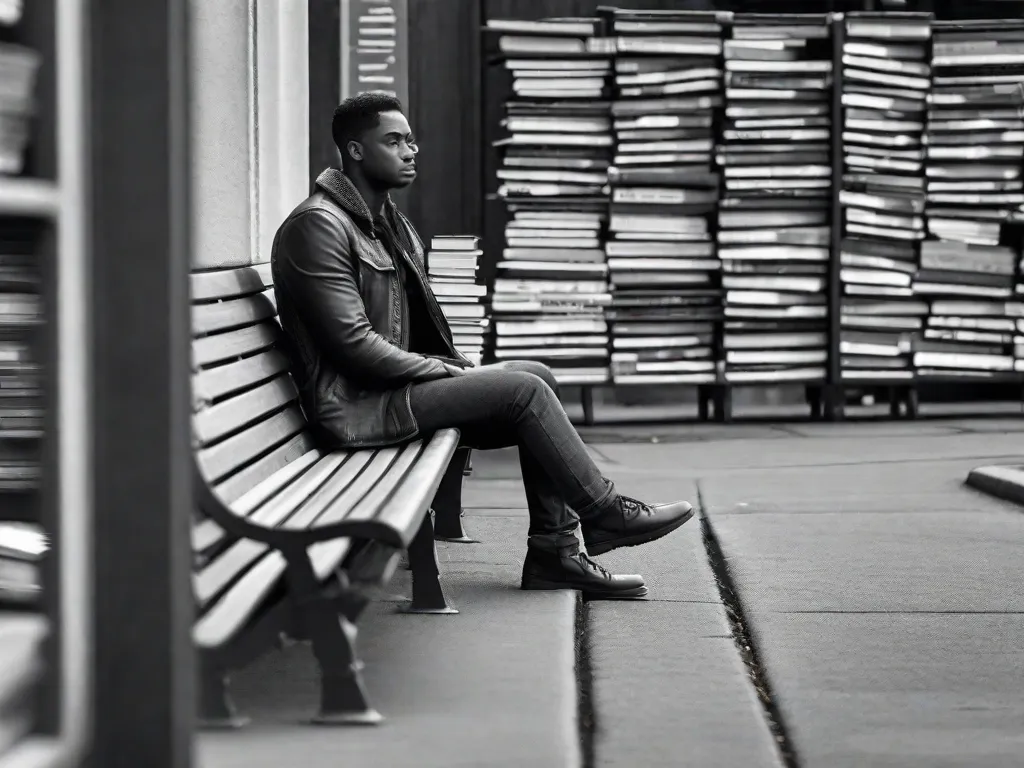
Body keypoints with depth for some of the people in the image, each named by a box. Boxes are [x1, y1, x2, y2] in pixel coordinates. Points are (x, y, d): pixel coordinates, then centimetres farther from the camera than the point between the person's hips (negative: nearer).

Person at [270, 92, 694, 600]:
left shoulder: (387, 221, 18)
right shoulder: (319, 225, -15)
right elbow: (352, 341, -21)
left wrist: (459, 368, 3)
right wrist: (447, 374, -14)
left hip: (399, 382, 10)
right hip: (356, 406, -10)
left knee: (537, 378, -1)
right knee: (524, 389, -16)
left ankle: (553, 553, -4)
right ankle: (605, 513, -1)